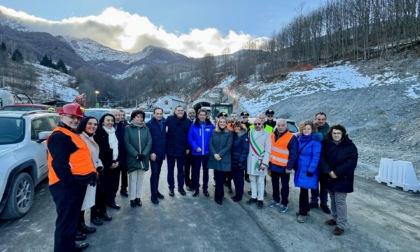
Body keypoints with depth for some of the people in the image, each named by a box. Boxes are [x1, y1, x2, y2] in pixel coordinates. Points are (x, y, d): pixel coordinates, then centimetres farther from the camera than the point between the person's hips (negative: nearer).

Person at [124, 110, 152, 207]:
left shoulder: (146, 128, 7)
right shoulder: (128, 128, -2)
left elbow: (149, 142, 1)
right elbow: (127, 143, -9)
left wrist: (143, 154, -12)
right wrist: (136, 155, -15)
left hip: (143, 158, 3)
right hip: (132, 158, -3)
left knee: (140, 179, 11)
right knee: (133, 179, 4)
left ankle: (138, 197, 23)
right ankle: (132, 198, 16)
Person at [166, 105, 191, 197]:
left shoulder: (188, 122, -2)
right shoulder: (169, 119, -3)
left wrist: (188, 148, -1)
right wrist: (165, 145, -7)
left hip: (182, 149, 0)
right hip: (170, 148, 0)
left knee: (180, 169, 13)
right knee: (170, 169, 12)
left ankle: (180, 187, 26)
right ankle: (171, 187, 26)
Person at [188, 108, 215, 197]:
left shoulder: (211, 126, -3)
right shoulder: (193, 125, -4)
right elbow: (190, 138, -5)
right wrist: (195, 147, -16)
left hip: (207, 152, 1)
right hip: (196, 152, 0)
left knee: (206, 170, 12)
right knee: (196, 170, 10)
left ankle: (205, 188, 26)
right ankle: (196, 188, 25)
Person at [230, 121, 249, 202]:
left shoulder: (244, 136, -10)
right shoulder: (233, 135, 9)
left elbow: (245, 150, -15)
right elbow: (231, 148, 11)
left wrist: (241, 161, -19)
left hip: (239, 161, -6)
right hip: (233, 161, 6)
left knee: (240, 178, 6)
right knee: (235, 177, 12)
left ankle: (239, 195, 18)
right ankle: (237, 193, 26)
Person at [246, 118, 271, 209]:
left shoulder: (266, 134, -7)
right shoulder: (250, 132, 7)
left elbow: (268, 150, -9)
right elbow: (248, 145, 7)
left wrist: (264, 162, -15)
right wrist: (247, 158, 1)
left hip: (261, 160, -4)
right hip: (251, 160, 4)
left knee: (260, 181, 4)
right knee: (252, 180, 13)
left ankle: (260, 199, 16)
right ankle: (253, 197, 25)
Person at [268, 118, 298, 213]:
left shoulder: (291, 137, -16)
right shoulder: (272, 135, 3)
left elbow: (293, 154, -15)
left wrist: (289, 167, -17)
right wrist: (268, 162, 7)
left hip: (284, 167, -5)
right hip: (273, 165, 6)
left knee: (284, 185, 9)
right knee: (275, 184, 19)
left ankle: (284, 203, 23)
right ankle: (276, 200, 36)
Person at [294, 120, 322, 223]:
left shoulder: (315, 141, -13)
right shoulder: (299, 139, 6)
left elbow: (316, 157, -16)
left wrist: (311, 170, -19)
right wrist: (295, 166, 11)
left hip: (308, 170, -6)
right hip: (300, 168, 6)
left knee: (303, 190, -3)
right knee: (303, 189, 15)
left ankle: (303, 213, 10)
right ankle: (305, 209, 30)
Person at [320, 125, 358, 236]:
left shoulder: (350, 146, -8)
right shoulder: (327, 145, 3)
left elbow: (351, 162, -16)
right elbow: (323, 159, -2)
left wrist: (337, 172, -20)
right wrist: (329, 171, -17)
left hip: (342, 179, -5)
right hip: (330, 177, 5)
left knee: (340, 201, -3)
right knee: (333, 199, 16)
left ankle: (341, 225, 8)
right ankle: (335, 218, 32)